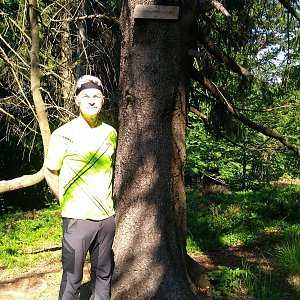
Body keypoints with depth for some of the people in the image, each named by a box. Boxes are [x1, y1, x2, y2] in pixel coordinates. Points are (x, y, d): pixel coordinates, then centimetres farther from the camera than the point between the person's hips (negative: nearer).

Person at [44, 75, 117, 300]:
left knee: (103, 276, 14)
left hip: (107, 216, 5)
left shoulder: (110, 133, 7)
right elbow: (50, 172, 3)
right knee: (72, 279, 1)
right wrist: (66, 202, 1)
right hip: (77, 218, -4)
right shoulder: (64, 134, -7)